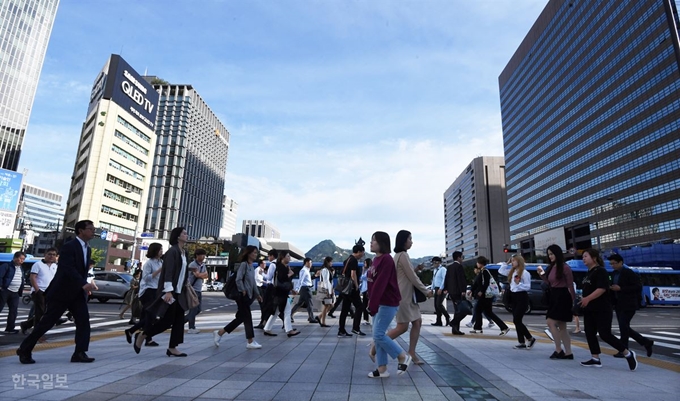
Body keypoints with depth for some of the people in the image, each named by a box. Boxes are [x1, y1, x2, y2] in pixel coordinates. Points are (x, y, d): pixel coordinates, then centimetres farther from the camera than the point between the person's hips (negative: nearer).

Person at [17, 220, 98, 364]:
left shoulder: (88, 249, 11)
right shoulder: (69, 247, -15)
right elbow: (69, 269, -28)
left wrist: (86, 285, 9)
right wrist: (84, 284, -39)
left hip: (77, 293, 7)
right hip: (61, 291, -7)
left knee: (84, 321, -4)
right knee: (47, 322, 1)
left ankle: (80, 353, -3)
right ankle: (24, 350, 20)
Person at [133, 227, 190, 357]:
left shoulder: (184, 252, 13)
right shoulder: (172, 251, -13)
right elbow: (168, 272, -19)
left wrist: (185, 287, 16)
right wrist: (168, 291, -24)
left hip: (179, 292, 9)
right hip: (170, 291, -9)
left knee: (179, 320, 6)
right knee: (167, 320, -4)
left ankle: (172, 348, 12)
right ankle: (141, 335, 16)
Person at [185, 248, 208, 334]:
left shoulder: (203, 264, 11)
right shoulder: (192, 265, -13)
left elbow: (206, 275, 3)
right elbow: (198, 275, -21)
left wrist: (201, 274, -15)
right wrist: (204, 274, -3)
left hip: (199, 290, 8)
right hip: (193, 290, -8)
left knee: (198, 309, 13)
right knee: (194, 309, -6)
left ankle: (182, 320, 27)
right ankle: (191, 328, 2)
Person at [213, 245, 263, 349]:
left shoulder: (251, 266, 14)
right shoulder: (244, 264, -13)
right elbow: (238, 279, -21)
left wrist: (257, 294, 19)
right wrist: (243, 291, -15)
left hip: (249, 296, 9)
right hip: (242, 296, -9)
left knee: (240, 318, 11)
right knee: (247, 317, -3)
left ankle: (219, 333, 22)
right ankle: (250, 342, 5)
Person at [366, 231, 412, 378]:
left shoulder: (386, 259, -18)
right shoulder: (376, 259, 11)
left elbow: (380, 284, -22)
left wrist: (372, 305, -21)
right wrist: (371, 302, 10)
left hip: (388, 303, -9)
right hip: (379, 303, 9)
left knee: (378, 335, -7)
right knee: (378, 335, 10)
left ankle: (403, 356, 12)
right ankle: (382, 369, 19)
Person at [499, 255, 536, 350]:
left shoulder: (525, 273, -12)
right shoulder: (512, 272, 10)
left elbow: (528, 287, -13)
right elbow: (500, 271, 17)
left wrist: (518, 283, -27)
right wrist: (507, 263, 10)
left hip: (522, 297, -8)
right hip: (513, 296, 8)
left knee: (516, 320, -8)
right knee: (517, 321, 8)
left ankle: (531, 338, 9)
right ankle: (521, 343, 14)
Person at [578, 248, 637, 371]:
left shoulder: (600, 271, -13)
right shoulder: (588, 273, 15)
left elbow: (602, 289, -25)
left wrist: (588, 298, -31)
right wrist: (583, 300, 19)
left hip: (602, 309, -9)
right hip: (589, 310, 9)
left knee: (605, 335, -8)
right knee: (590, 334, 6)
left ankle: (628, 354, 10)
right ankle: (595, 359, 12)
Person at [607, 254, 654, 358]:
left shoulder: (629, 273, -11)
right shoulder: (614, 274, 11)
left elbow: (638, 287, -17)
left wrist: (620, 289, -22)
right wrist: (611, 288, -3)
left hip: (629, 305, -8)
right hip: (618, 305, 8)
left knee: (623, 327, -7)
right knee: (624, 328, 11)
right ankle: (646, 342, 28)